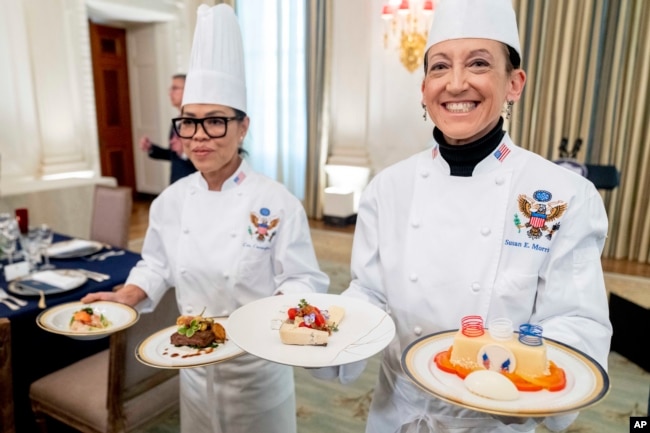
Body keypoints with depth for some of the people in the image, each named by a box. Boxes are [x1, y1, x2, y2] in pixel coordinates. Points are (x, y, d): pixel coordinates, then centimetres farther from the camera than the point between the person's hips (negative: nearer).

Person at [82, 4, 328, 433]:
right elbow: (158, 266, 9)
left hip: (258, 364, -4)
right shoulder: (171, 200, -5)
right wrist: (125, 297, -6)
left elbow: (303, 281, -14)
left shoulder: (277, 203, -19)